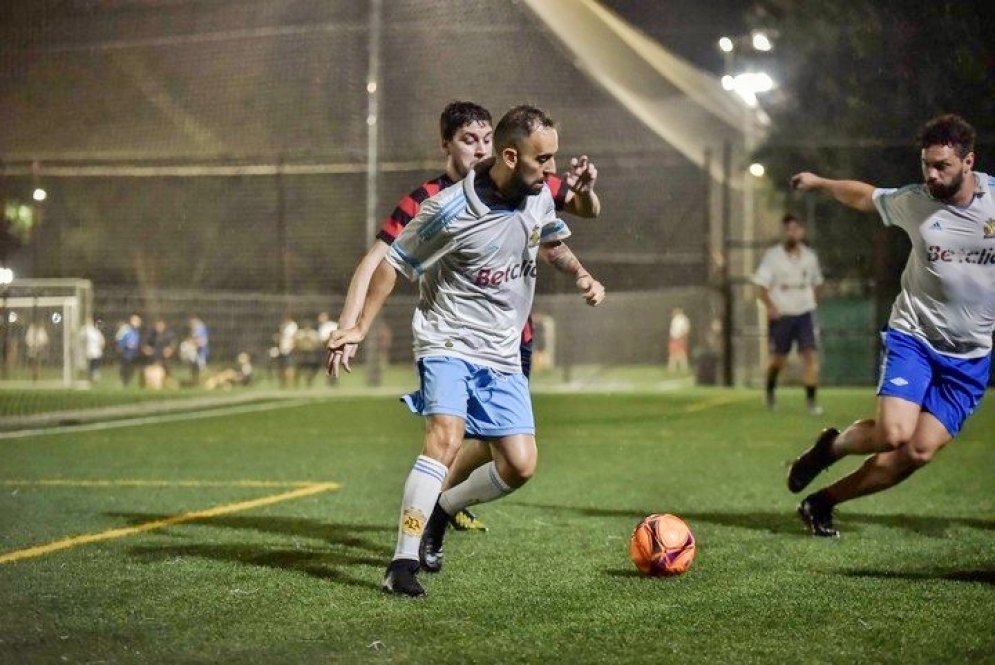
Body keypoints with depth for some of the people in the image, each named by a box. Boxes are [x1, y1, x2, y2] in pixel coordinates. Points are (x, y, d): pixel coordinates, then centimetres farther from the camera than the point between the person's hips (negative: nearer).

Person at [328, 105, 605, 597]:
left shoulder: (539, 196, -1)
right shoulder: (451, 210, -21)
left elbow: (551, 240, 23)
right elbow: (394, 262, -8)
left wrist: (582, 277, 8)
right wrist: (361, 327, -9)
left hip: (503, 354, 6)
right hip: (448, 340, -6)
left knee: (520, 465, -1)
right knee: (446, 437, -28)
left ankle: (437, 511, 24)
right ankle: (403, 563, -25)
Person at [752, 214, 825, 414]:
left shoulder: (809, 256, 6)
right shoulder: (772, 256, -6)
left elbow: (816, 283, 22)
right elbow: (761, 286, -8)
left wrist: (812, 303, 12)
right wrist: (770, 307, -23)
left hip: (805, 313, 2)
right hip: (781, 315, -2)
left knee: (810, 354, -12)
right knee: (778, 358, 8)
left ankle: (811, 399, -10)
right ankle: (770, 390, 35)